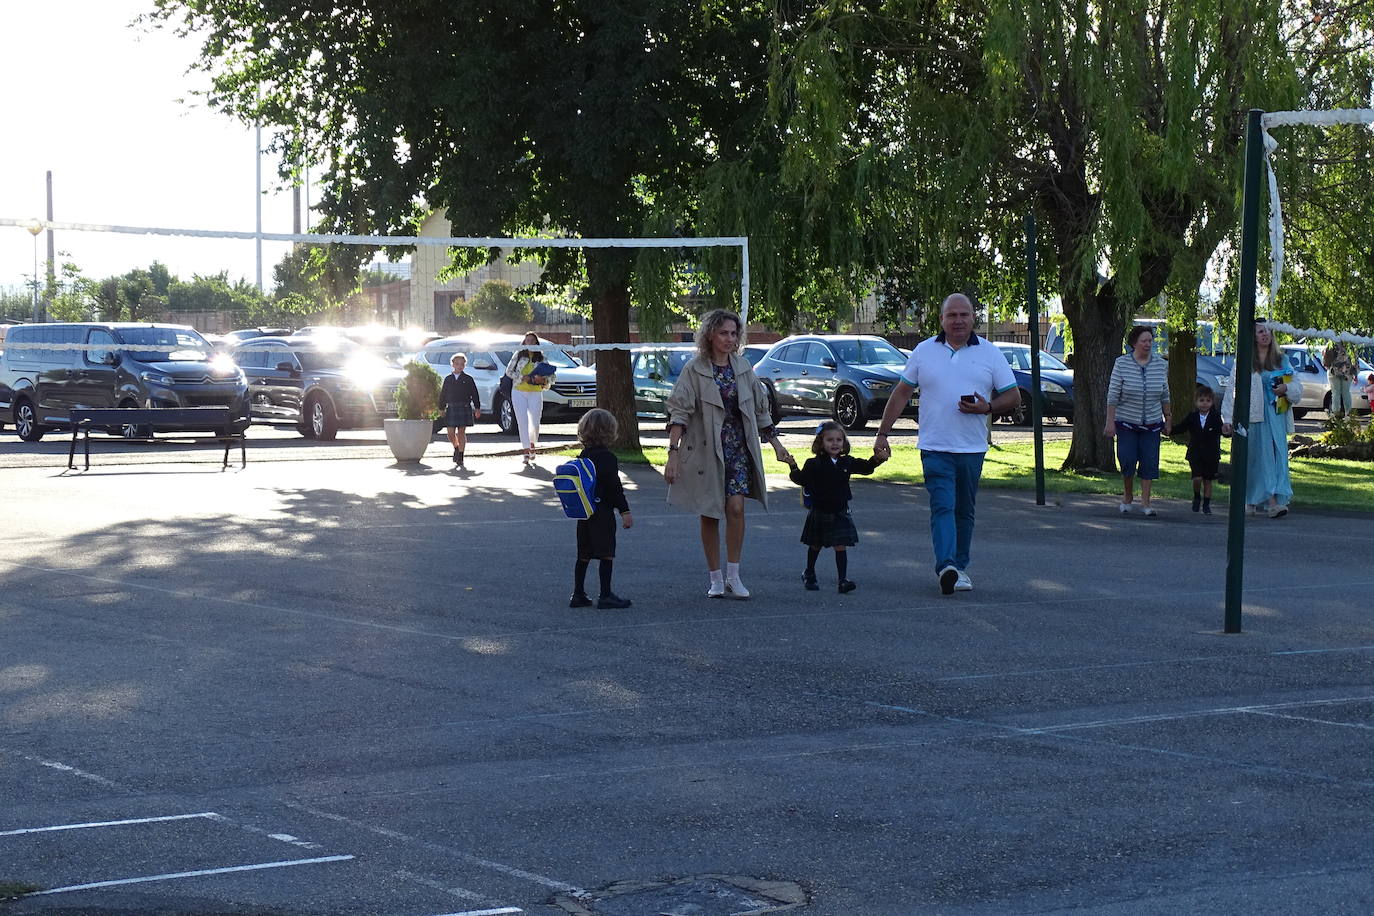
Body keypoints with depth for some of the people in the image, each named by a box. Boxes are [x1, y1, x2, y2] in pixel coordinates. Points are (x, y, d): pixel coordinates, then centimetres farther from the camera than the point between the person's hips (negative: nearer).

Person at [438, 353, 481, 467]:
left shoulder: (468, 379, 2)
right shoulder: (448, 379, 8)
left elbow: (474, 395, 3)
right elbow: (443, 394, 12)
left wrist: (477, 408, -1)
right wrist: (442, 408, 9)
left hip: (464, 408, -2)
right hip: (451, 408, 2)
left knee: (461, 433, -3)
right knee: (451, 433, 2)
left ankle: (460, 456, 3)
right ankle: (456, 448, 31)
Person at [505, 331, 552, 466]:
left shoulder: (541, 357, 6)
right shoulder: (518, 355, 7)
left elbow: (551, 376, 7)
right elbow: (509, 371, 6)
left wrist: (543, 380, -15)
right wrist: (522, 378, -9)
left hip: (535, 393, 0)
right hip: (518, 392, 0)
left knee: (535, 423, -3)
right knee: (522, 421, -7)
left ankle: (532, 444, 26)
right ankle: (526, 451, -6)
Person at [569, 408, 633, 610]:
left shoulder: (583, 456, 8)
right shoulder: (607, 457, -14)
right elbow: (614, 486, -16)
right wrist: (625, 511, -13)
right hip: (603, 512, -7)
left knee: (584, 555, 12)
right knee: (606, 555, -2)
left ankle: (578, 594, 13)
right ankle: (605, 596, -2)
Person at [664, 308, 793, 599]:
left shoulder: (743, 367, 8)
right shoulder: (695, 369, -5)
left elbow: (760, 409, 16)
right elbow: (679, 413, -9)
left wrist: (776, 444, 17)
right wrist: (673, 452, -17)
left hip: (738, 447, 2)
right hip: (705, 449, -2)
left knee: (736, 507, -13)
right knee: (709, 514, 4)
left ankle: (733, 576, -5)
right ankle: (715, 579, 13)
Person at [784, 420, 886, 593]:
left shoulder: (847, 463, 2)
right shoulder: (814, 465, -8)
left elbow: (866, 467, 7)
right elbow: (801, 479, -9)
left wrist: (877, 460, -11)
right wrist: (794, 467, -25)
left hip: (840, 513, 1)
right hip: (819, 513, -1)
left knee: (841, 547, -7)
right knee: (815, 546, 15)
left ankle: (843, 579, -7)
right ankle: (809, 574, 34)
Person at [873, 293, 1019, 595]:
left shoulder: (990, 354, 5)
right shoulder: (924, 352, 6)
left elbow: (1013, 396, 6)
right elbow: (901, 393, 10)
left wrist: (986, 408, -13)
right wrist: (882, 434, 6)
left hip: (972, 448, 2)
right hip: (935, 447, -2)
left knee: (965, 511, 10)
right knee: (942, 507, -14)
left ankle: (959, 567, 20)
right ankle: (946, 566, -26)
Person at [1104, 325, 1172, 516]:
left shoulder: (1161, 365, 2)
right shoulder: (1121, 364, -7)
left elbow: (1165, 395, 10)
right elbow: (1113, 395, -7)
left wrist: (1168, 420, 10)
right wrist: (1110, 422, -10)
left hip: (1151, 423, 2)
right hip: (1126, 422, -2)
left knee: (1149, 463, -1)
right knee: (1127, 461, -6)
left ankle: (1146, 503, 5)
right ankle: (1127, 496, 17)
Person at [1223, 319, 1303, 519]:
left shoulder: (1281, 360, 14)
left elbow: (1297, 387, 18)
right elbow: (1232, 391, 1)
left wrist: (1286, 388, -6)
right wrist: (1227, 418, -6)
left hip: (1276, 417, 3)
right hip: (1253, 417, -3)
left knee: (1278, 456, -5)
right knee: (1261, 458, -8)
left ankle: (1276, 500, -5)